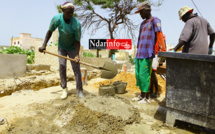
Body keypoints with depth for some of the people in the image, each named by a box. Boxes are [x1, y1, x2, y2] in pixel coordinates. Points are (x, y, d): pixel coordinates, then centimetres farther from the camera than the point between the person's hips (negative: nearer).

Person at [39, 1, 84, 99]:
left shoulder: (76, 24, -29)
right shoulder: (57, 19, -22)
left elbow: (77, 41, -24)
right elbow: (50, 31, -7)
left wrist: (77, 55, -33)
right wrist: (44, 45, -15)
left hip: (72, 48, -2)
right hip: (62, 47, 2)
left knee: (76, 68, -7)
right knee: (62, 66, -7)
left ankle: (79, 90, 0)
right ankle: (64, 89, 4)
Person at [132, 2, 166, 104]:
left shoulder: (155, 21, -2)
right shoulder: (142, 24, 23)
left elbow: (160, 36, -12)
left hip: (147, 55, -8)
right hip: (139, 54, 8)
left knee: (144, 75, -7)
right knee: (138, 74, 10)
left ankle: (147, 97, 9)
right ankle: (142, 95, 23)